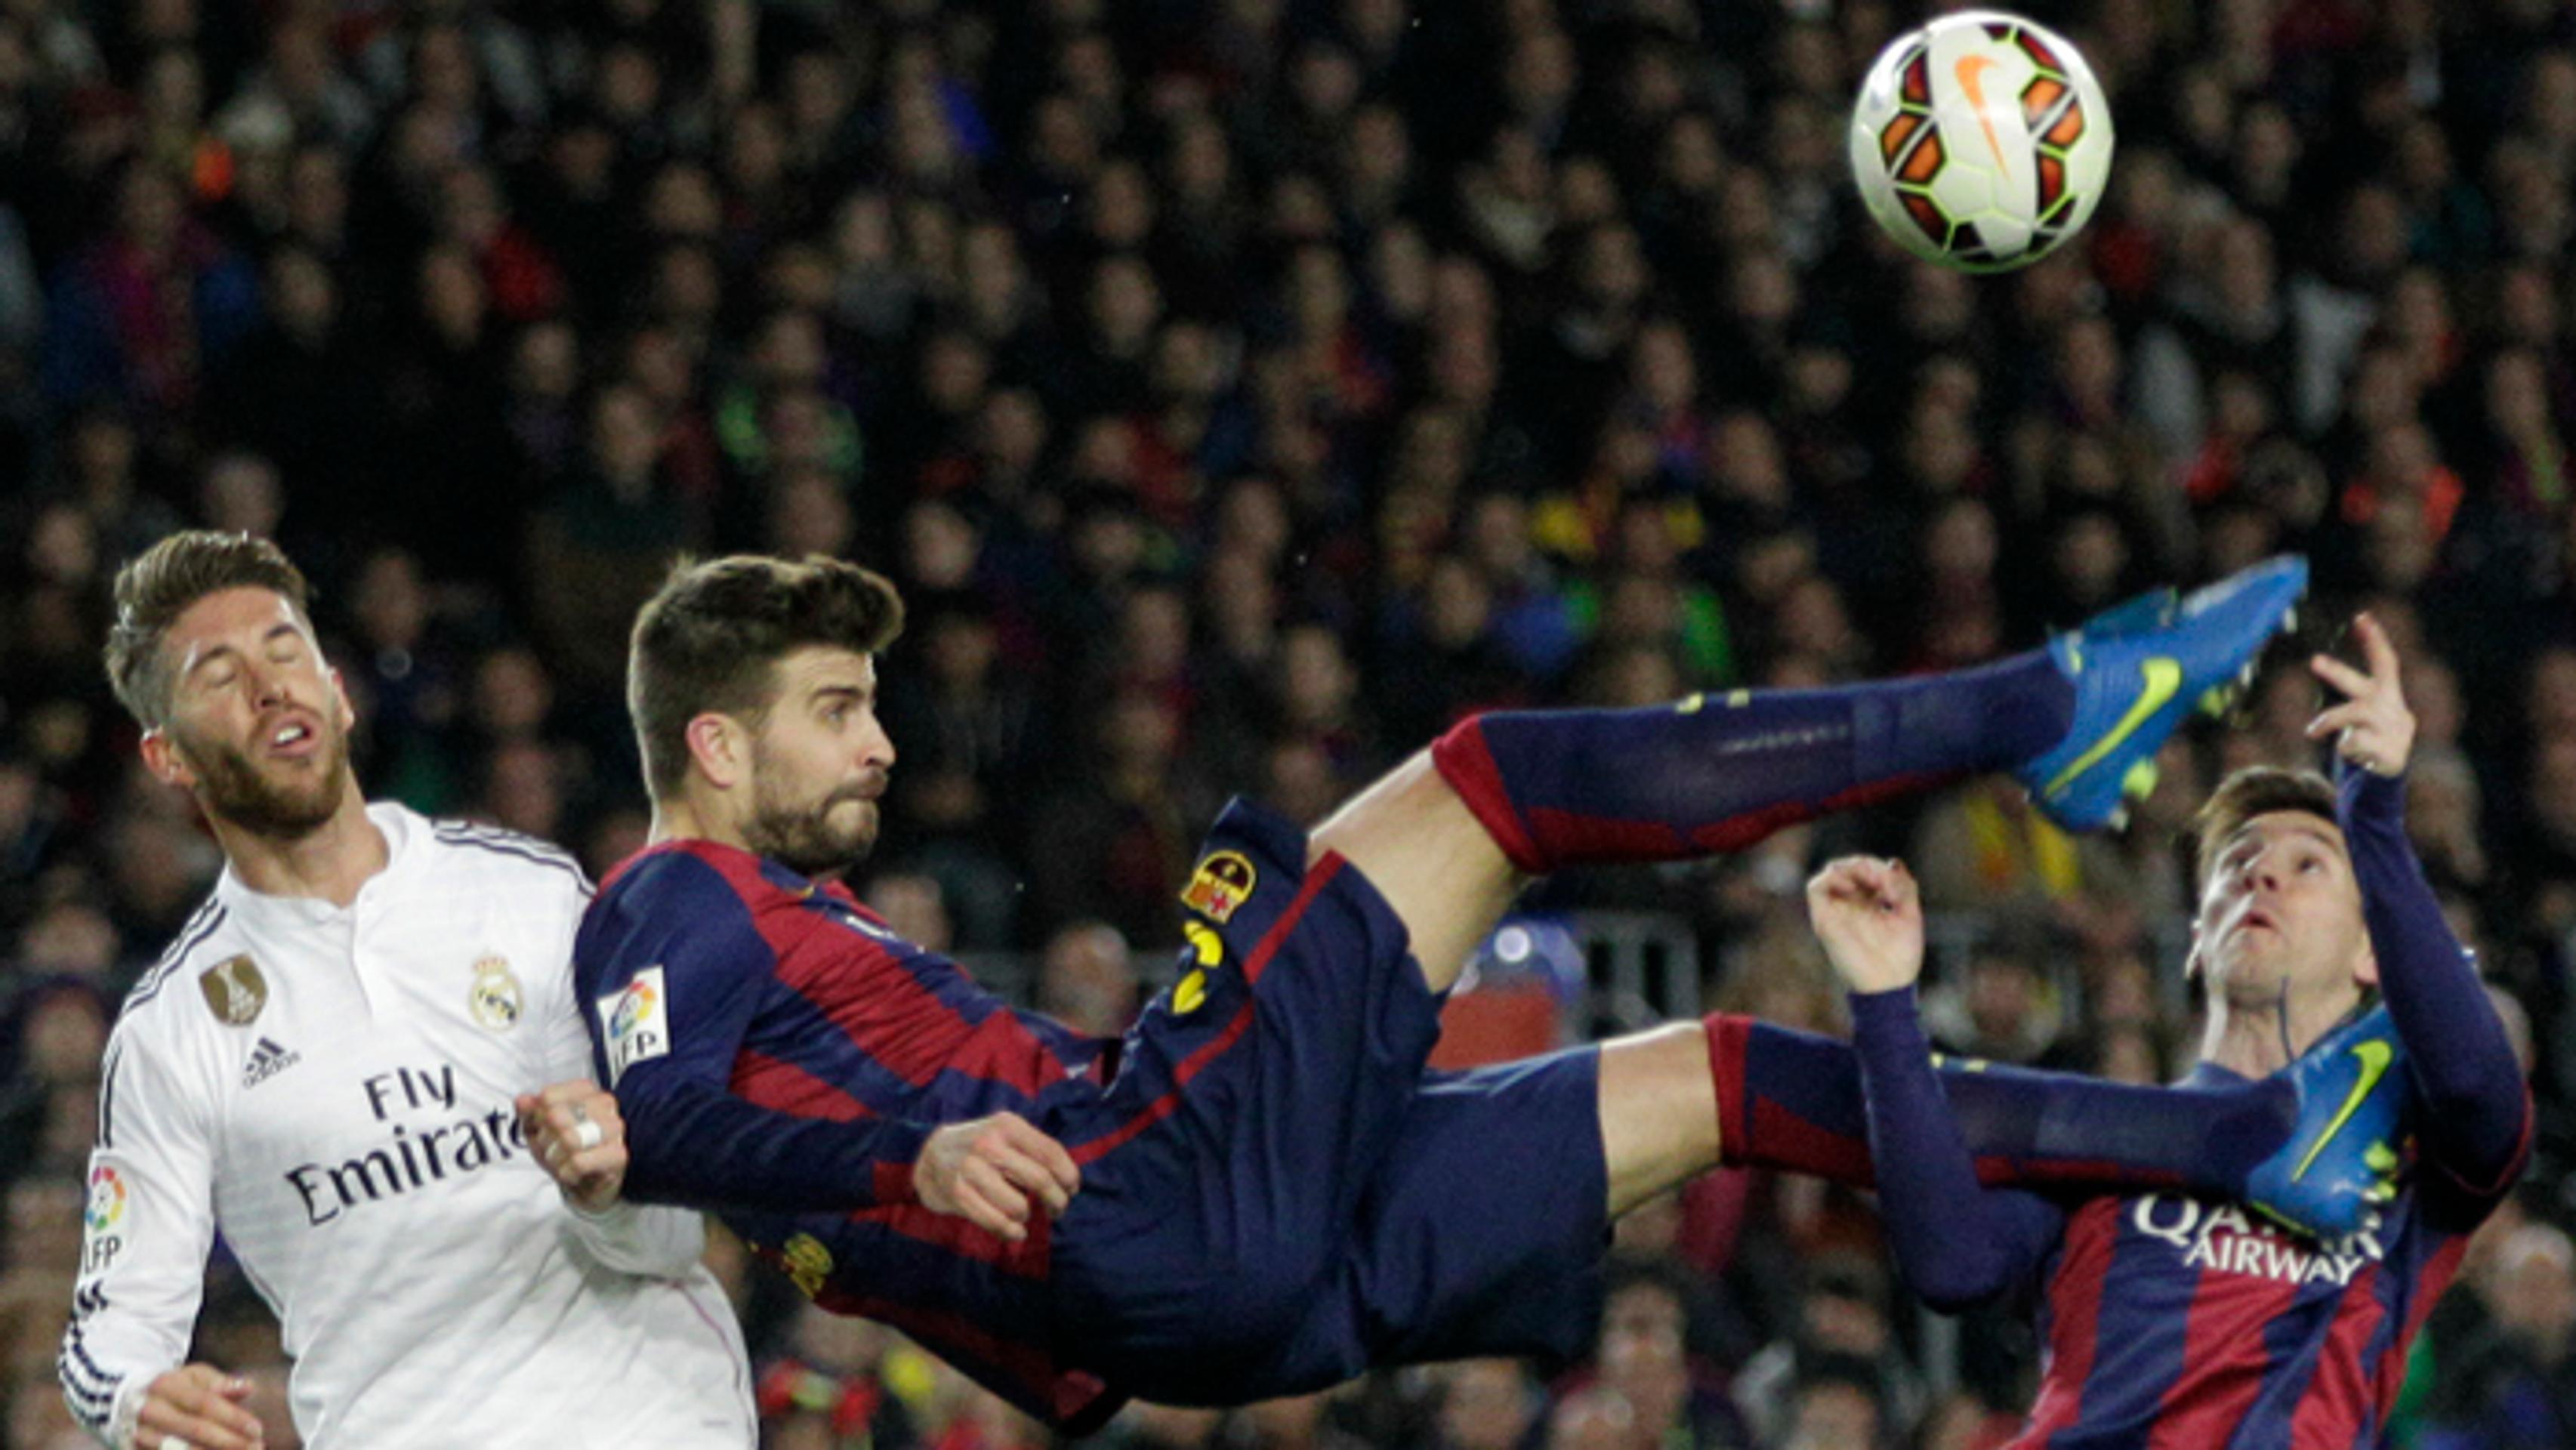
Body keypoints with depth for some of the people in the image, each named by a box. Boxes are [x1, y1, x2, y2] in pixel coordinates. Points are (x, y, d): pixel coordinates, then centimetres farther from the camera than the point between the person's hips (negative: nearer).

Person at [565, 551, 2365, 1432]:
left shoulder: (793, 922, 30)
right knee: (1483, 779, -8)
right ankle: (2043, 706, -5)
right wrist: (919, 1150, -33)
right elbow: (652, 1117, -22)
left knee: (1723, 1076, 12)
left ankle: (2243, 1137, 14)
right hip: (1146, 1194, -10)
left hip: (1260, 1296, 10)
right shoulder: (674, 914, -1)